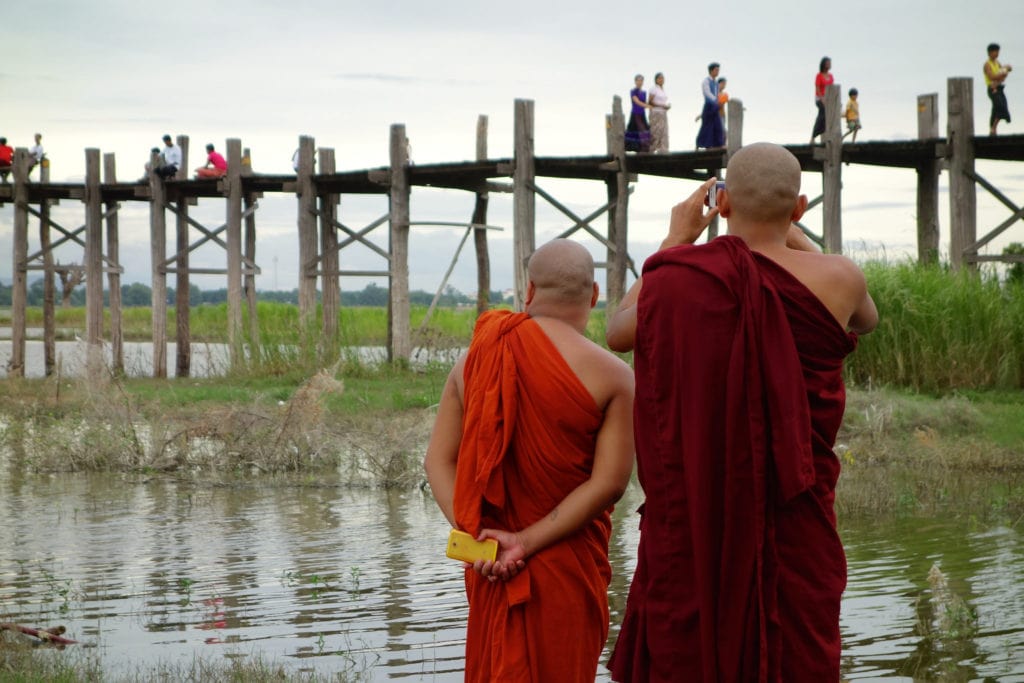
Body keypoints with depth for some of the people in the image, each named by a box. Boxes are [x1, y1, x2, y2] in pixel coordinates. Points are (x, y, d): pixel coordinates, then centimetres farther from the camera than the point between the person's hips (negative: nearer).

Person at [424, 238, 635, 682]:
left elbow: (438, 460, -3)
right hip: (568, 567, -4)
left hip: (487, 563, 4)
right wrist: (529, 542, -16)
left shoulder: (475, 359, 1)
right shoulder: (611, 376, -10)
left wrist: (474, 536, -10)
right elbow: (609, 483, -16)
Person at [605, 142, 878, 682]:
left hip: (685, 527, 1)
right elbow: (865, 317, 17)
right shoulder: (834, 281, -9)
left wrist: (675, 240, 20)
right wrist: (789, 235, 20)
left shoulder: (674, 280, -9)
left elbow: (618, 332, 14)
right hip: (795, 531, 0)